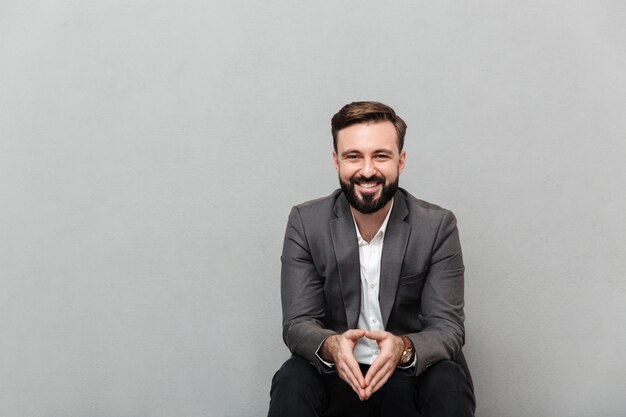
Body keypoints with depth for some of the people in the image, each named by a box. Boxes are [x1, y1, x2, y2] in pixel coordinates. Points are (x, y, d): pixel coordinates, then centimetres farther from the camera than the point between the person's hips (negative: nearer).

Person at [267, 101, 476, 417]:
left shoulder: (438, 226, -8)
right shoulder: (305, 223, -6)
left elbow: (448, 328, -12)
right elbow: (297, 324, -9)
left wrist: (402, 348, -36)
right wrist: (331, 346, -34)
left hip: (412, 378, 1)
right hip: (337, 376, 0)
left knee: (449, 382, -30)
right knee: (291, 382, -30)